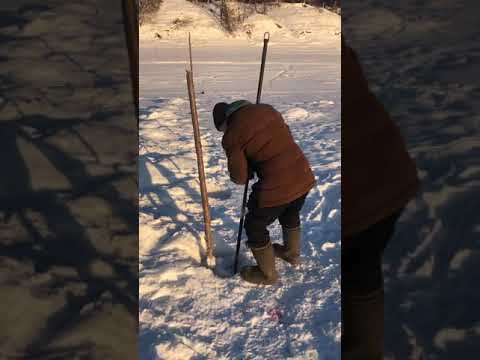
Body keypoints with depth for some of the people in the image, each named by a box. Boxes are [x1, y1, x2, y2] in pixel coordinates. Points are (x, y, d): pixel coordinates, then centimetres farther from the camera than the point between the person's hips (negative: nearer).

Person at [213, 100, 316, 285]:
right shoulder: (267, 109, 8)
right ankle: (292, 254, 57)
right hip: (304, 177, 7)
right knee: (291, 215, 33)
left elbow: (239, 177, -5)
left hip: (277, 188, -7)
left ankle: (267, 274, 35)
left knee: (255, 226, 18)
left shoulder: (232, 136, -9)